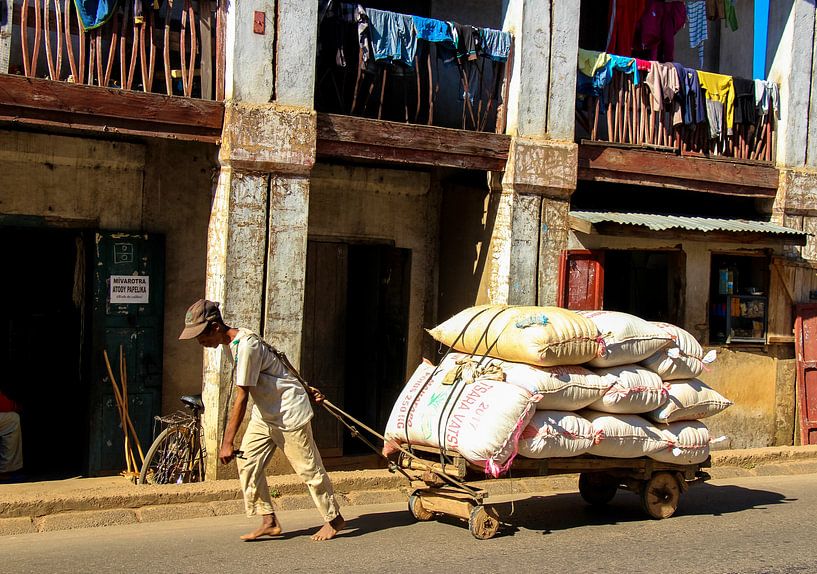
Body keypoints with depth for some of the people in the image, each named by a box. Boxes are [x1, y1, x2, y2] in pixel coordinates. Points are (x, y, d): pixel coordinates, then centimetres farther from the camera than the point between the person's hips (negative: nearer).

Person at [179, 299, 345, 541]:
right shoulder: (236, 341, 4)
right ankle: (269, 522, 10)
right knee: (247, 462, 2)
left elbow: (241, 398, -26)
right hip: (265, 413, 10)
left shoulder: (245, 346, -26)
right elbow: (278, 367, 14)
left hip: (289, 413, -10)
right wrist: (304, 388, 20)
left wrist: (227, 442, -24)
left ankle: (334, 519, 19)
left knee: (308, 468, 2)